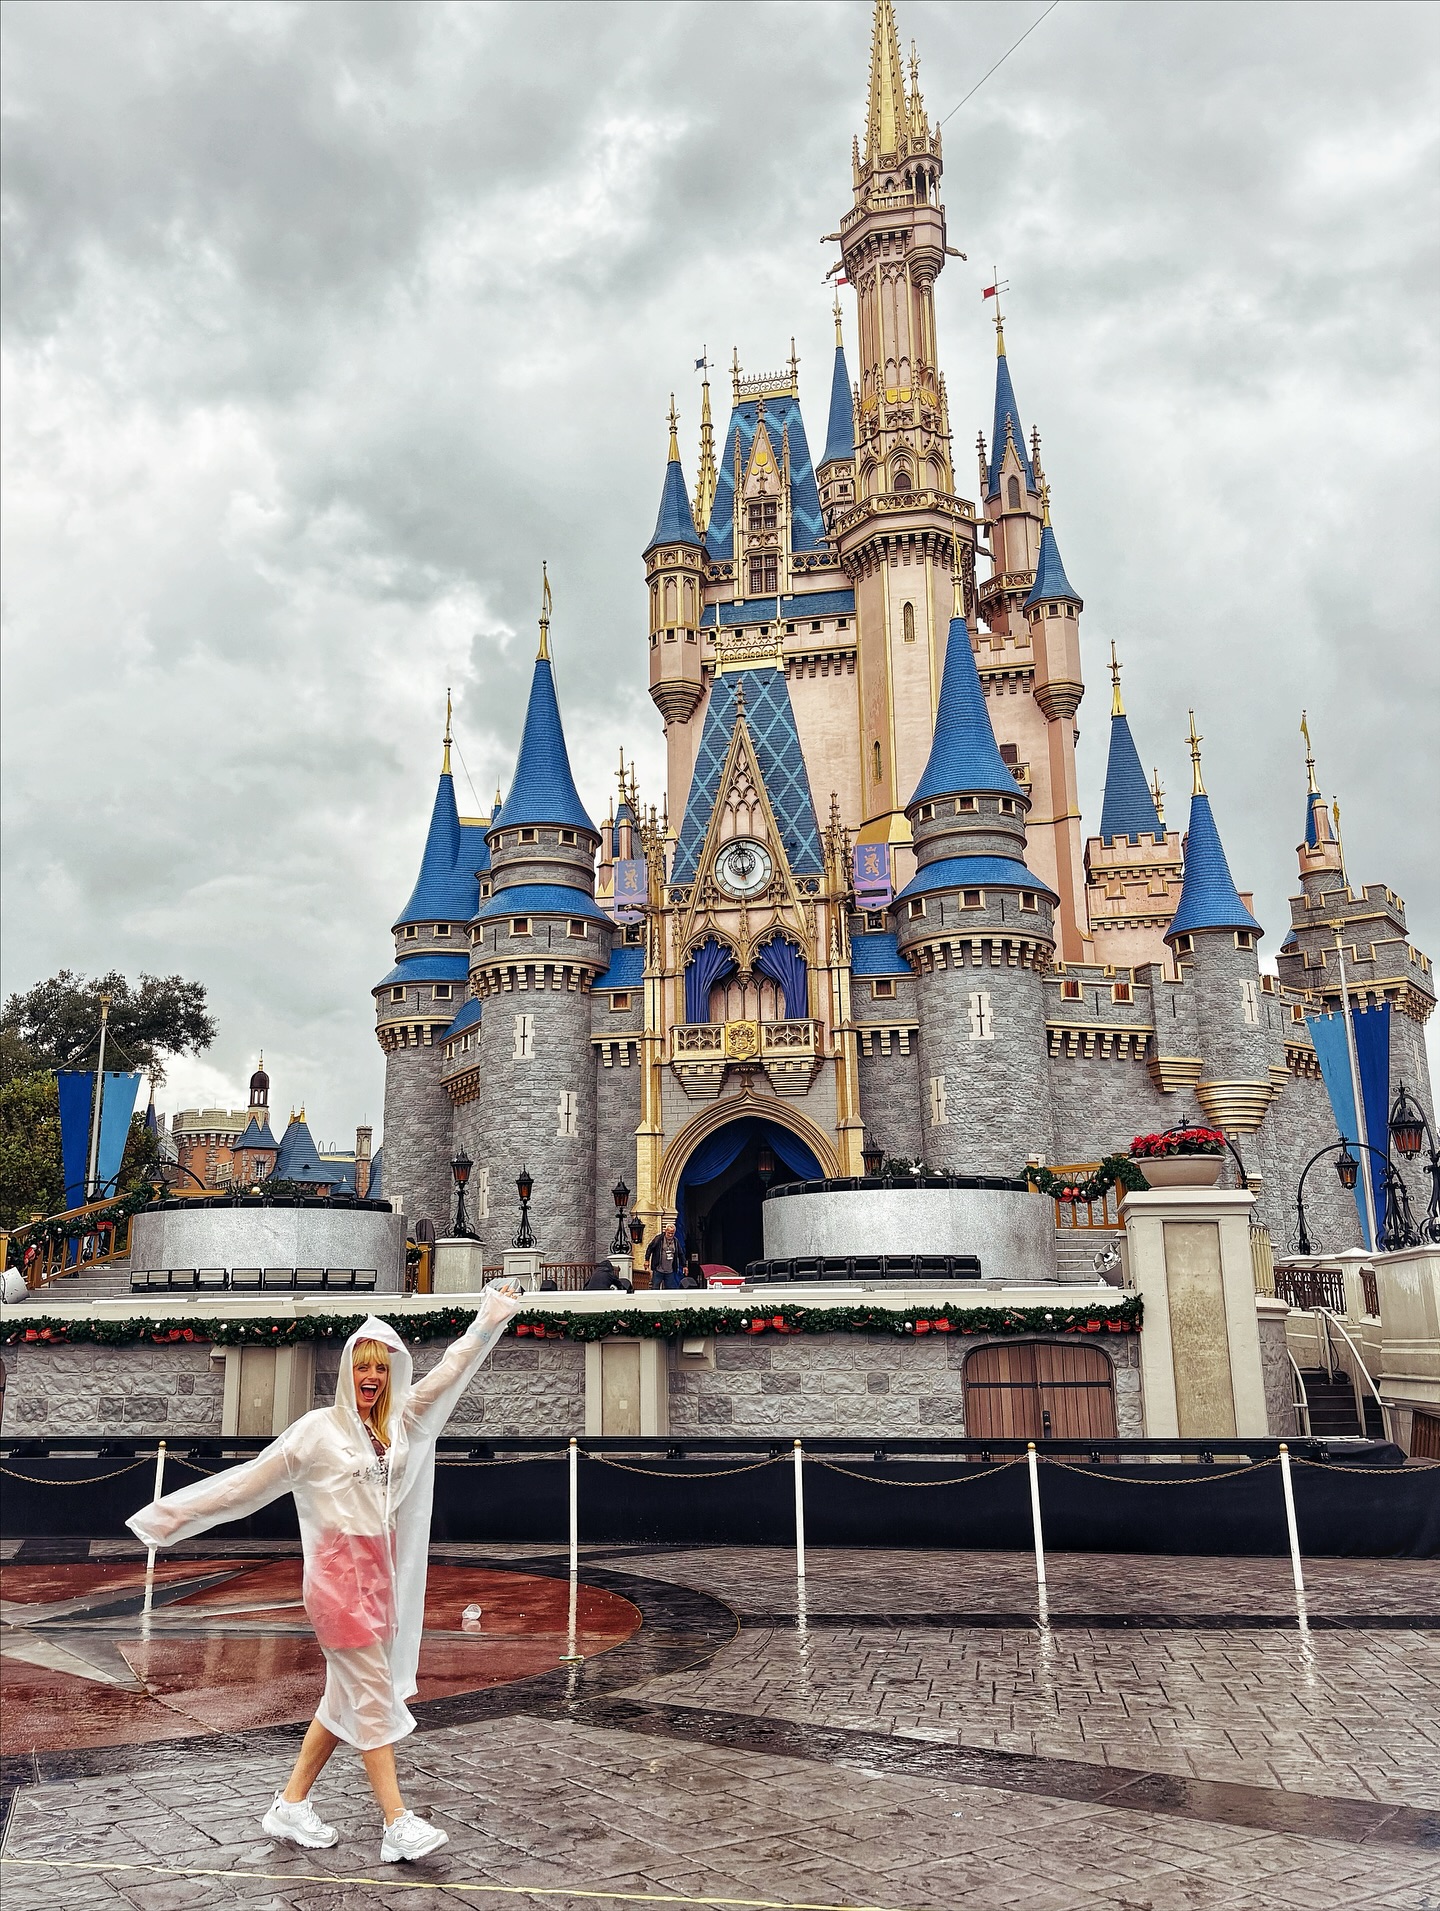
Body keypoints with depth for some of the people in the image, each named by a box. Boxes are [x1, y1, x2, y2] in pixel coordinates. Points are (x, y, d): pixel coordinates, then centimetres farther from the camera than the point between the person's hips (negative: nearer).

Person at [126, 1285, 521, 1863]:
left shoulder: (398, 1424, 7)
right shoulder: (318, 1429, -7)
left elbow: (448, 1372, 7)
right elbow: (252, 1478, -4)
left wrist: (490, 1319, 6)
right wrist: (179, 1512, -4)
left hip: (381, 1568, 6)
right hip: (338, 1569, -6)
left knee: (346, 1697, 11)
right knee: (374, 1696, -7)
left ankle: (291, 1805, 24)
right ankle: (398, 1825, -3)